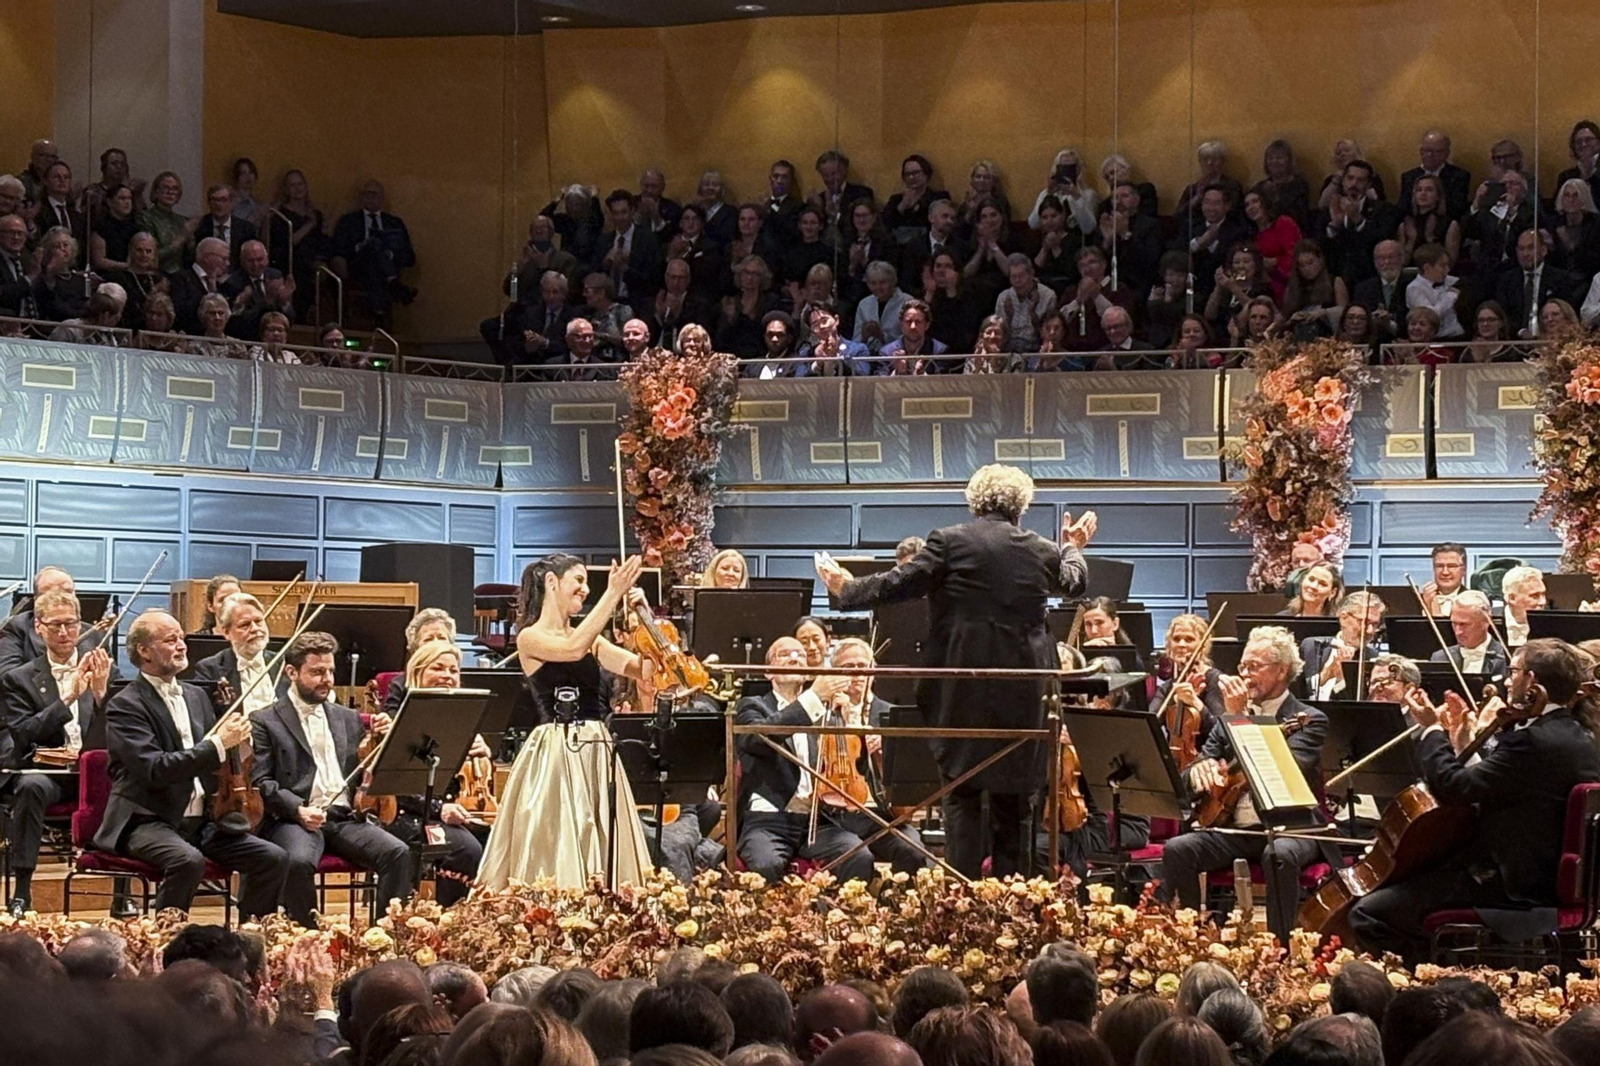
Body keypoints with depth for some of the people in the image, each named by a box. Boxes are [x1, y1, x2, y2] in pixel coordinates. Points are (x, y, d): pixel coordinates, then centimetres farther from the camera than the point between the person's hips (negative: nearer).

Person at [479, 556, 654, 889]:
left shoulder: (592, 640, 14)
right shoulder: (530, 638, -2)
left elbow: (643, 668, 3)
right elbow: (574, 649, -22)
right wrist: (613, 594, -20)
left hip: (598, 752, 6)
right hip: (555, 755, -6)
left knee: (602, 854, 3)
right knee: (556, 851, -8)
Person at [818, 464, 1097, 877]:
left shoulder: (950, 541, -6)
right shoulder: (1041, 551, 6)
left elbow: (899, 584, -7)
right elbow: (1072, 582, 26)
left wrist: (847, 590, 9)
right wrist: (1073, 547, 47)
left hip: (964, 688, -3)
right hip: (1022, 691, 3)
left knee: (962, 795, 2)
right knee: (1011, 793, 11)